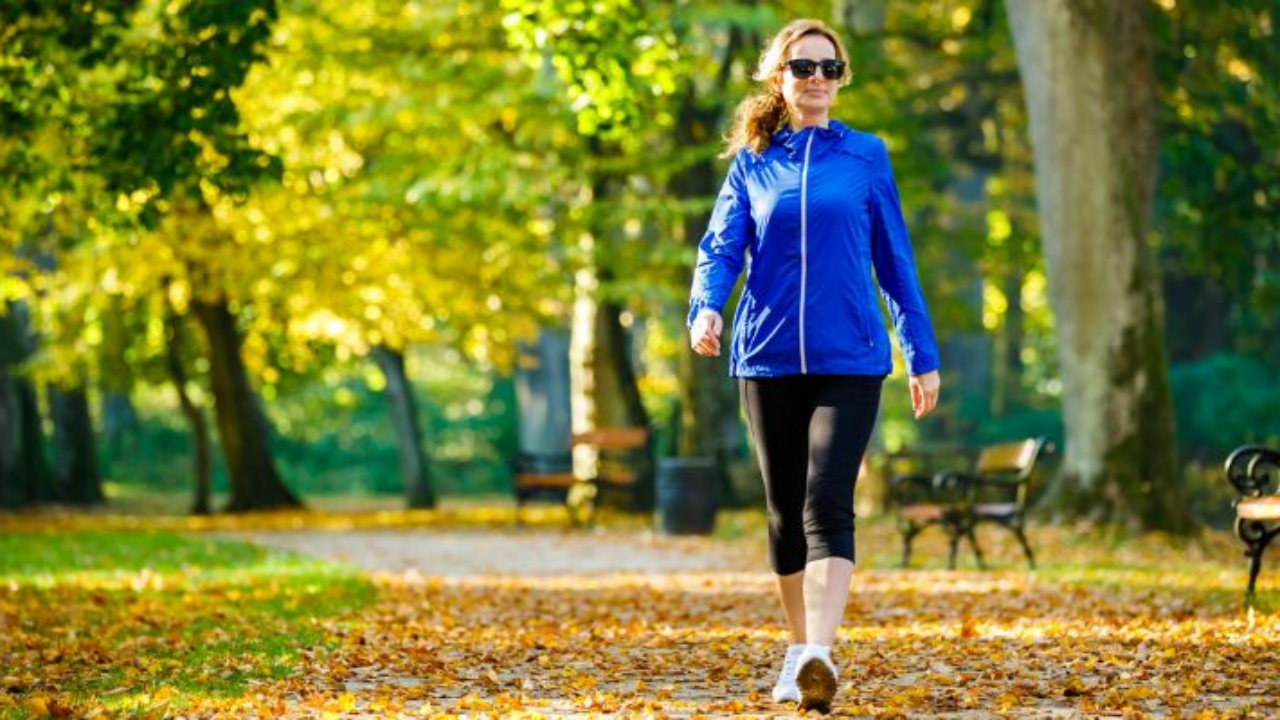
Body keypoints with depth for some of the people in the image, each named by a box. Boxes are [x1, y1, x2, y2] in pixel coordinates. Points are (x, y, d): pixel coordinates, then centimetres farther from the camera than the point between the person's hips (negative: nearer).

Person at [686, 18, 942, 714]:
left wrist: (922, 356, 9)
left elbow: (895, 260, 9)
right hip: (767, 360, 2)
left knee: (827, 505, -17)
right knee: (784, 512, 11)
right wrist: (705, 309, -20)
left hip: (848, 360, -2)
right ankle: (797, 651, 24)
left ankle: (819, 655, -27)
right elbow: (720, 249, 1)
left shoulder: (865, 156, 5)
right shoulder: (752, 162, 8)